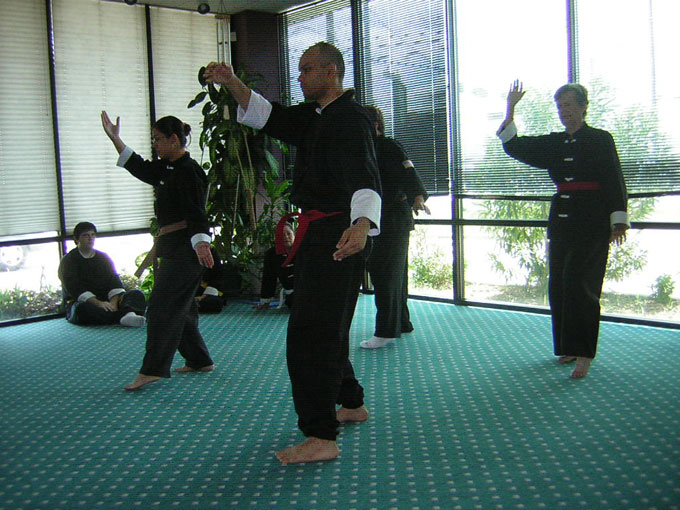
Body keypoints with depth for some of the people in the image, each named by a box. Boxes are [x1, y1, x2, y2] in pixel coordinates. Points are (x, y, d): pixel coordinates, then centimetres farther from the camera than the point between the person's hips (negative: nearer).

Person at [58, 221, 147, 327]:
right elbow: (74, 288, -13)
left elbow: (115, 280, 3)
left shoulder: (103, 257, 16)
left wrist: (113, 303, -19)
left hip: (105, 301, 4)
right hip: (81, 302, -4)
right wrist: (98, 303, -28)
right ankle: (123, 314, -43)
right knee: (83, 308, -41)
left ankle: (127, 313, -52)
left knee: (137, 294, -19)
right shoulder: (68, 260, 2)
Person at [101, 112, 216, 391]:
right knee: (180, 307, 15)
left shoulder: (187, 171, -14)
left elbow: (196, 213, -24)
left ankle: (151, 370, -7)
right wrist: (115, 138, 23)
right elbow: (139, 167, 25)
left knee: (162, 307, -10)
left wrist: (201, 243, -37)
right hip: (172, 247, 11)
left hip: (184, 247, -11)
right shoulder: (167, 168, 15)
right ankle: (200, 360, 25)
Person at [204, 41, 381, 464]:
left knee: (310, 334, -12)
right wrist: (234, 85, -1)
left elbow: (365, 177, -30)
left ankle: (322, 438, -7)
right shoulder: (313, 116, 16)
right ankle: (352, 404, 36)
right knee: (326, 328, 20)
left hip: (336, 235, -11)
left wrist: (362, 224, -48)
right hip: (317, 233, 11)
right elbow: (268, 116, 16)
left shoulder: (351, 119, -15)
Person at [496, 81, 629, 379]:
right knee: (558, 285, 5)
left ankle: (584, 354, -10)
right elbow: (514, 146, 11)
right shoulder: (553, 144, 14)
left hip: (592, 222, -6)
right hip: (561, 219, 6)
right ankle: (570, 348, 17)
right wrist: (510, 109, 5)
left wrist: (618, 221, -8)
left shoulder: (601, 140, 0)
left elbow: (615, 183, -2)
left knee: (578, 283, -14)